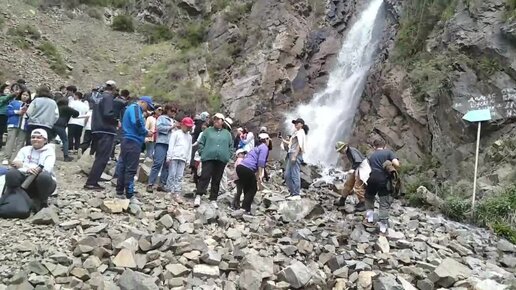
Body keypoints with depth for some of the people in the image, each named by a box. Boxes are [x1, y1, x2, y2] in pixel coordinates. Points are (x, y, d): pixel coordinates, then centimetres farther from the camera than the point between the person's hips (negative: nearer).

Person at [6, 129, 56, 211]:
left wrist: (23, 165, -17)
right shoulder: (25, 149, 13)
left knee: (44, 176, -37)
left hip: (42, 182, -2)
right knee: (11, 173, -27)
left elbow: (46, 169, -16)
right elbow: (15, 164, -4)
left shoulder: (49, 151, 2)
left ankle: (42, 201, -8)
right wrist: (26, 170, -27)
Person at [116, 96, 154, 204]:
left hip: (128, 141, 10)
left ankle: (120, 192, 19)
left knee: (124, 167, 13)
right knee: (131, 169, -8)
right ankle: (129, 195, -6)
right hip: (133, 142, -10)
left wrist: (144, 133, 11)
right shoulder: (135, 107, -7)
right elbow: (137, 122, -23)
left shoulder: (131, 108, 24)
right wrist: (146, 132, -9)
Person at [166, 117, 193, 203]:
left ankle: (177, 192, -2)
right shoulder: (176, 133, 3)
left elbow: (190, 149, 20)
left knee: (179, 176, -1)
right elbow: (171, 145, -3)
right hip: (174, 157, -4)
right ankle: (170, 191, 2)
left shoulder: (189, 136, 20)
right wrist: (169, 157, -9)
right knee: (172, 175, -5)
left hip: (183, 159, 4)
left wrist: (188, 160, 13)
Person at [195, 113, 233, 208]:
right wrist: (202, 153, -3)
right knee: (205, 177, -12)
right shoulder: (207, 131, 10)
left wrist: (228, 156, 5)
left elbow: (231, 146, 16)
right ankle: (198, 196, -11)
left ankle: (213, 199, 11)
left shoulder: (227, 133, 14)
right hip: (208, 158, -2)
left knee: (217, 180, 5)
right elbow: (201, 143, 8)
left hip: (221, 160, 2)